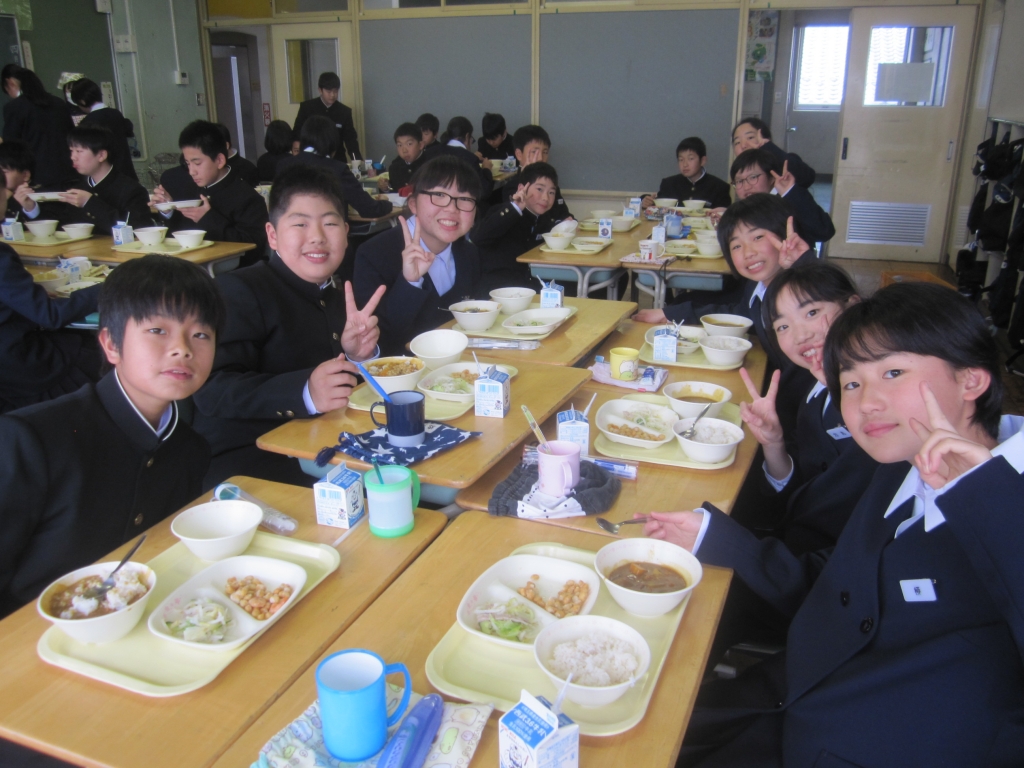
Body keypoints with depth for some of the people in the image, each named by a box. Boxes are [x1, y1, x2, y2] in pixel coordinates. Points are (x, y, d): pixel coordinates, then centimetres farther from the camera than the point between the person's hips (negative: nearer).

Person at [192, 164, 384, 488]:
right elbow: (211, 390, -20)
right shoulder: (239, 290, -8)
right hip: (244, 458, -7)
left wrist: (358, 356, -7)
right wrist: (305, 393, -35)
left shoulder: (338, 298, 17)